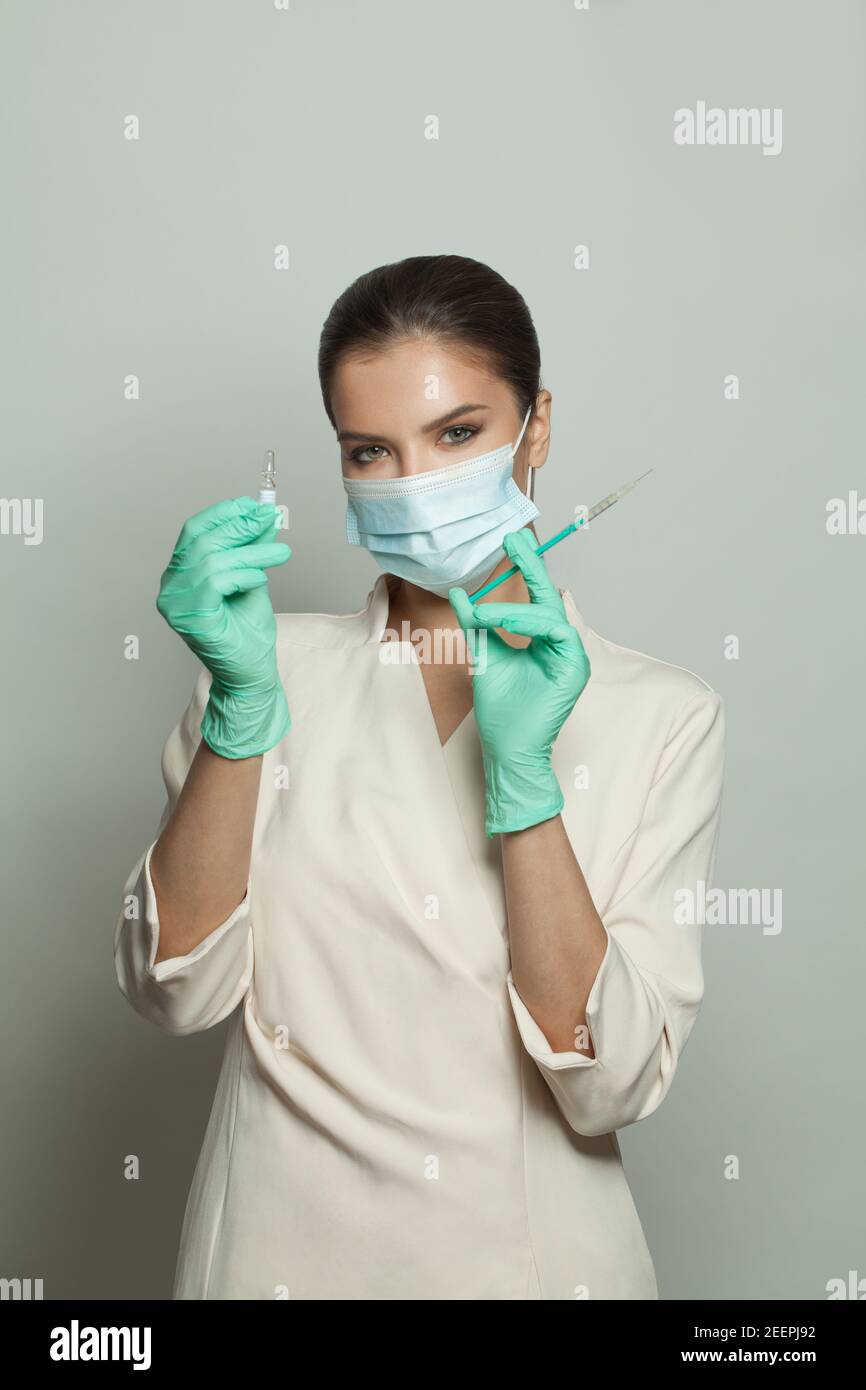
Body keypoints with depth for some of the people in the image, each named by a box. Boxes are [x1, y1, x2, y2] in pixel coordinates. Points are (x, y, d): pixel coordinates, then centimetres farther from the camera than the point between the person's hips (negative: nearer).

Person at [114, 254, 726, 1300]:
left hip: (535, 1252, 0)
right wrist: (241, 704, -23)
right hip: (283, 1248, 1)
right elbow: (175, 991, -11)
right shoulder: (273, 666, -4)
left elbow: (612, 1088, -14)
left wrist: (521, 768, -23)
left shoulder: (661, 716, -8)